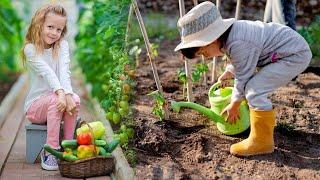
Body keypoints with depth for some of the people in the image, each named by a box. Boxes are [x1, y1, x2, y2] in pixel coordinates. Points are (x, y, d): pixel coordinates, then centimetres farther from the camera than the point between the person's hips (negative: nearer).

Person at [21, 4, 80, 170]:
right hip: (35, 104, -3)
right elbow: (47, 72, -25)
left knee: (75, 99, -27)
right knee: (55, 100, -33)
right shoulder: (30, 49, -9)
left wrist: (68, 94, -33)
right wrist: (60, 93, -41)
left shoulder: (62, 45, 1)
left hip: (55, 100, 3)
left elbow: (64, 71, -15)